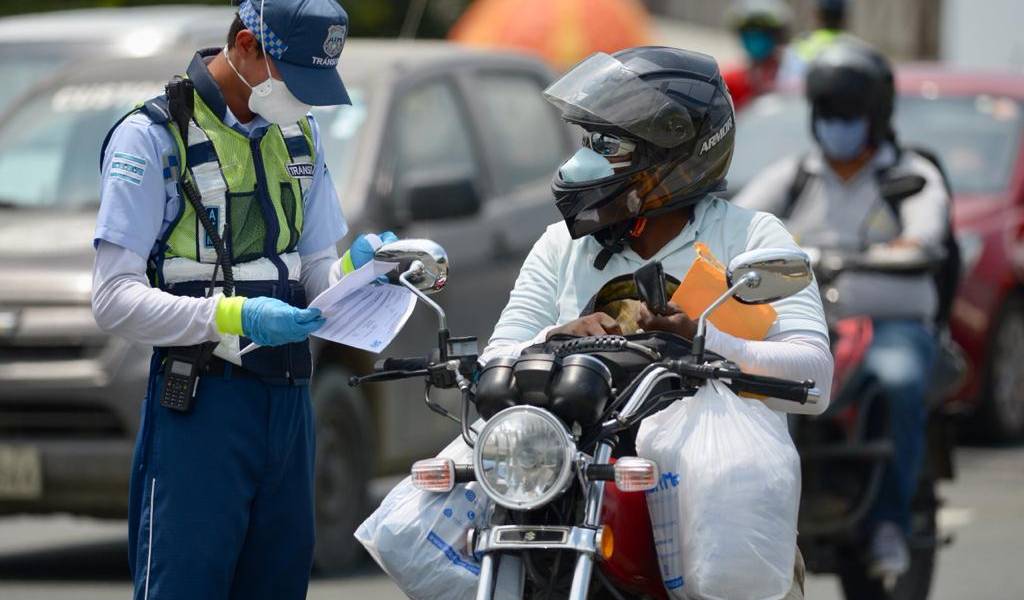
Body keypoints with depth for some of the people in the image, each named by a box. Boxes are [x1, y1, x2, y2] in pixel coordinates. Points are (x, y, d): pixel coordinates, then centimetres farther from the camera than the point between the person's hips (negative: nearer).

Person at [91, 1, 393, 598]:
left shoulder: (301, 135, 14)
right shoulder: (151, 137, -9)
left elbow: (313, 276, 14)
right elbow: (115, 299, -14)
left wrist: (353, 271, -10)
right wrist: (236, 317, -25)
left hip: (289, 402, 7)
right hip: (199, 407, -7)